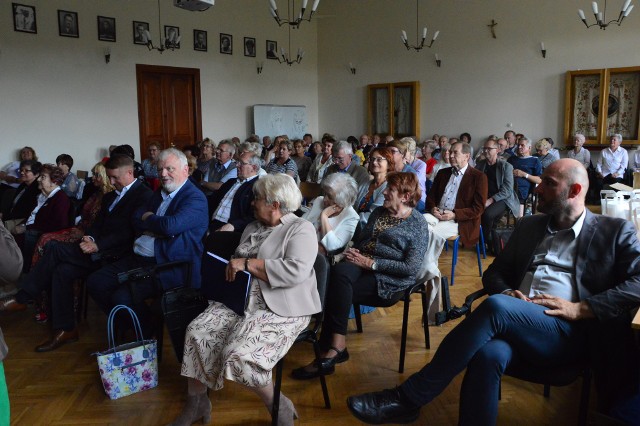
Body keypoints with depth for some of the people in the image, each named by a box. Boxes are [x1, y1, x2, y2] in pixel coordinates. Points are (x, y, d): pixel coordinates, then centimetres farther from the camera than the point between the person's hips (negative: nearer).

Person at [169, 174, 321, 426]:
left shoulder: (301, 229, -7)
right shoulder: (252, 228, 18)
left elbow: (296, 271, -22)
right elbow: (237, 263, 22)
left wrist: (248, 263, -19)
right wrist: (230, 267, -2)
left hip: (280, 309, -8)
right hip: (241, 300, 8)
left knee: (239, 355, -26)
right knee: (196, 333, -9)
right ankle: (196, 402, 9)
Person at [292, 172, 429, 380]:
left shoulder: (417, 223, -2)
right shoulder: (379, 212, 19)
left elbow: (411, 267, -11)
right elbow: (360, 241, 24)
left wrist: (371, 263, -16)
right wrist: (352, 251, -1)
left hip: (389, 281, -6)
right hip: (361, 265, 6)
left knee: (335, 290, -29)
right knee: (339, 271, -31)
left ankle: (334, 347, -19)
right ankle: (334, 347, -30)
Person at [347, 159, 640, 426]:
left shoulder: (616, 231, 11)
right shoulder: (528, 226, 23)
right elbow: (494, 272, 21)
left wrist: (579, 308, -13)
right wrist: (505, 292, -2)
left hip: (569, 333, -3)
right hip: (516, 330, 3)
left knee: (496, 307, -33)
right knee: (488, 353, -35)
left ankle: (408, 398, -27)